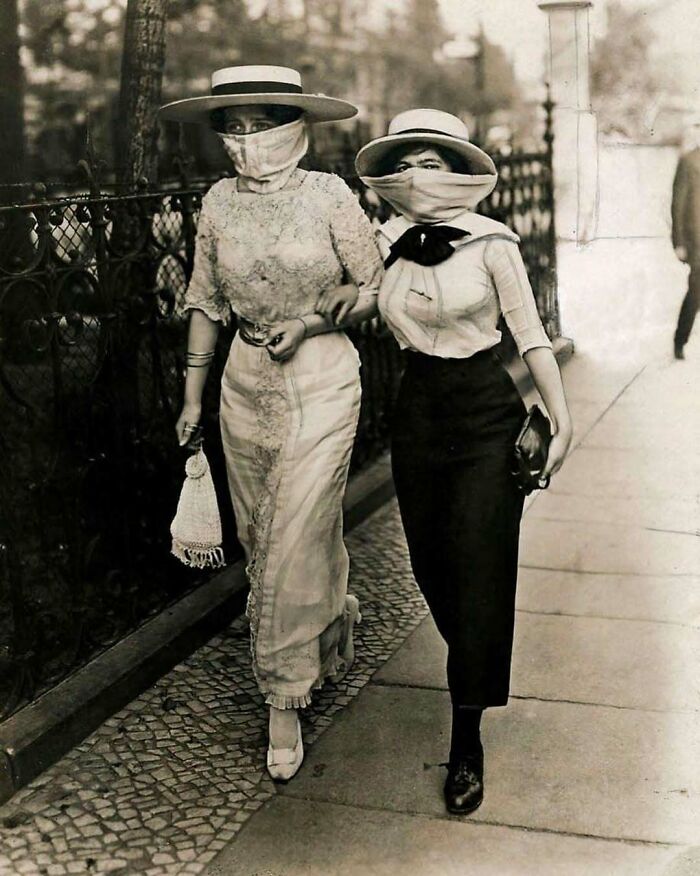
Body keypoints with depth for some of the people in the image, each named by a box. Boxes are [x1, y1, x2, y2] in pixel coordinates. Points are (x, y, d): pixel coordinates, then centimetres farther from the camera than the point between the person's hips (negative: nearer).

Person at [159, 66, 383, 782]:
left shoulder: (328, 195, -7)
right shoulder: (218, 203, 4)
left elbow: (375, 286, 0)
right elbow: (206, 303, 11)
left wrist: (311, 320, -15)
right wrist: (193, 397, 11)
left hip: (322, 380, -4)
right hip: (246, 381, 4)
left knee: (295, 540, -6)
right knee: (260, 537, 12)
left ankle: (285, 701, 7)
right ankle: (334, 623, 41)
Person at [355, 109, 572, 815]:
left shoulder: (491, 243, -10)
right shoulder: (385, 243, 2)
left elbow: (530, 333, -7)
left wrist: (561, 419, -7)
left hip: (486, 412, -4)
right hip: (417, 410, 5)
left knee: (479, 566, -5)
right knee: (430, 560, 12)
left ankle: (467, 740, 2)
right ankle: (478, 670, 42)